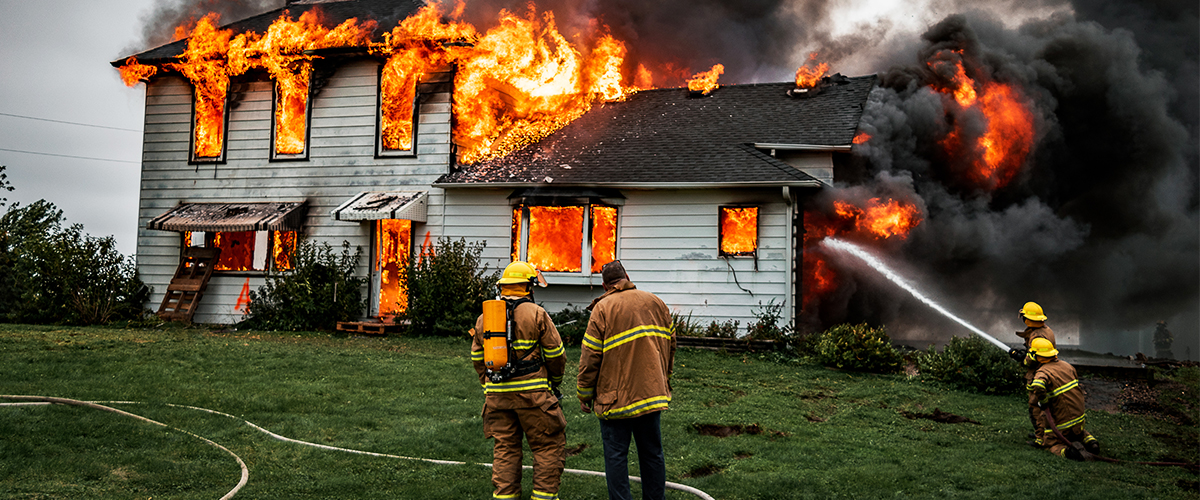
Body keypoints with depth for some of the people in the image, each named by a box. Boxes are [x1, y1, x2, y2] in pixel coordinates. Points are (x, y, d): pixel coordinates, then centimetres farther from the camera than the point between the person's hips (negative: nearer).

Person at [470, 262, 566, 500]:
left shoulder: (484, 318, 10)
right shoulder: (536, 314, -6)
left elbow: (477, 359, 16)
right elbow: (555, 353, -2)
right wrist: (556, 380, 14)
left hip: (497, 393, 5)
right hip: (532, 392, -5)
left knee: (505, 449, 12)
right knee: (549, 447, 6)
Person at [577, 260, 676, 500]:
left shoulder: (603, 309, -8)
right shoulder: (656, 303, 8)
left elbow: (590, 357, -9)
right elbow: (670, 345, 15)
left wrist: (584, 394, 1)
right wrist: (663, 380, 27)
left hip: (615, 397, -5)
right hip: (652, 392, 5)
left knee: (616, 455, 2)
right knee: (652, 453, 13)